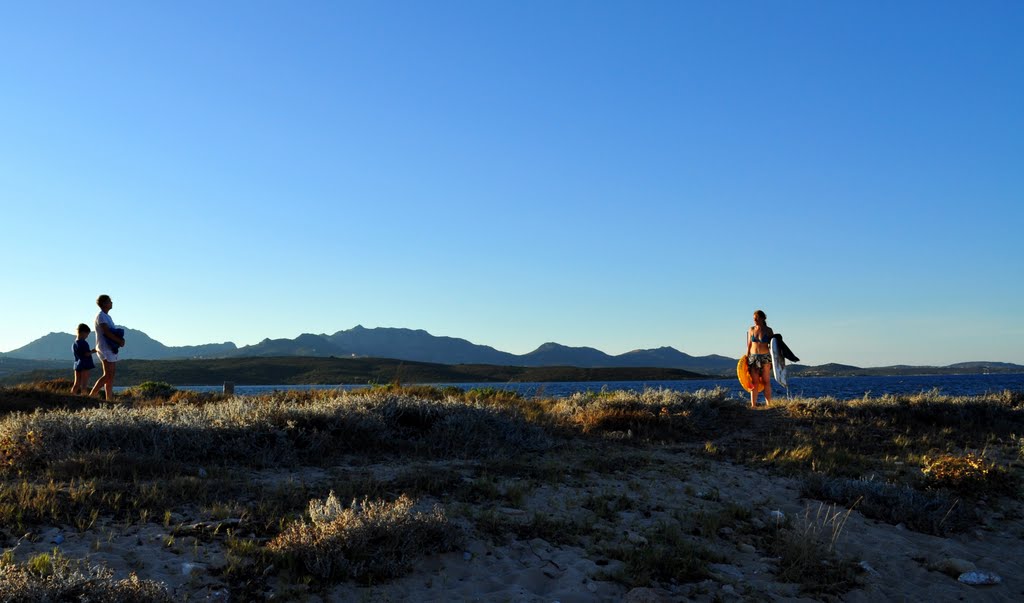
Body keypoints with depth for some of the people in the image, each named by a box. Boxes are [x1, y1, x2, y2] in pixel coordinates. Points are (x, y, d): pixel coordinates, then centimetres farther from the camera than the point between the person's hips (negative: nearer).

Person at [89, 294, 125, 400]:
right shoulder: (101, 316, -10)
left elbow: (114, 332, 18)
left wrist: (120, 339, 0)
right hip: (106, 349, -10)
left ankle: (109, 399, 9)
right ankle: (91, 395, -11)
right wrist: (119, 341, -13)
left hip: (111, 349, 10)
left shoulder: (107, 316, 19)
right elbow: (106, 332, -20)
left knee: (111, 374, 8)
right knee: (108, 375, -12)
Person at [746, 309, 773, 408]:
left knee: (766, 381, -2)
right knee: (754, 382, 0)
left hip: (765, 357, -2)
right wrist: (747, 357, 6)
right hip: (753, 357, 2)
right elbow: (749, 345, 11)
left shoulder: (768, 330, 0)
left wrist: (772, 358, -5)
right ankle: (753, 405, 0)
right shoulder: (751, 330, 7)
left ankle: (769, 404, -1)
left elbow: (772, 345, 3)